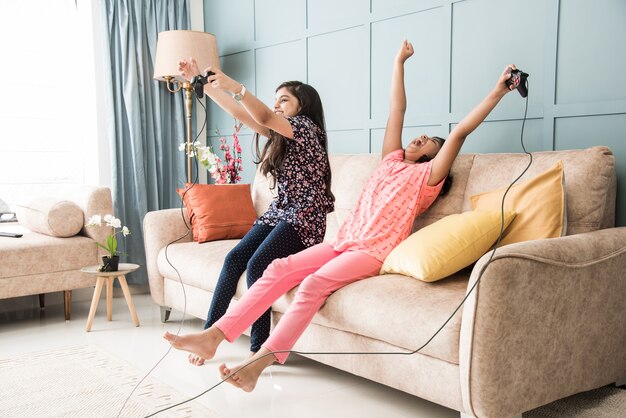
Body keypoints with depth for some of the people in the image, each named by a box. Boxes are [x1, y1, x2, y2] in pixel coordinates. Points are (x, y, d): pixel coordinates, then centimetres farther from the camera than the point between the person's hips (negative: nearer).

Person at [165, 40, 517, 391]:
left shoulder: (428, 174, 7)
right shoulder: (392, 160, 22)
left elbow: (460, 131, -2)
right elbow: (397, 110, 24)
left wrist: (500, 89, -4)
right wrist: (399, 62, 27)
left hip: (375, 252, -6)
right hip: (344, 241, 6)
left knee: (315, 283, -31)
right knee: (281, 268, -14)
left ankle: (259, 362, -35)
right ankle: (214, 336, -19)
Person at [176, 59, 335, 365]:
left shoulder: (306, 127, -5)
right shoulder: (279, 134, 19)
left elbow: (264, 117, -23)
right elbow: (240, 113, 12)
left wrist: (233, 85, -33)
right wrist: (201, 82, 5)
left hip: (303, 219, -8)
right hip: (278, 213, 8)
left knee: (256, 266, -26)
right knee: (234, 258, -14)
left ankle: (258, 349, -19)